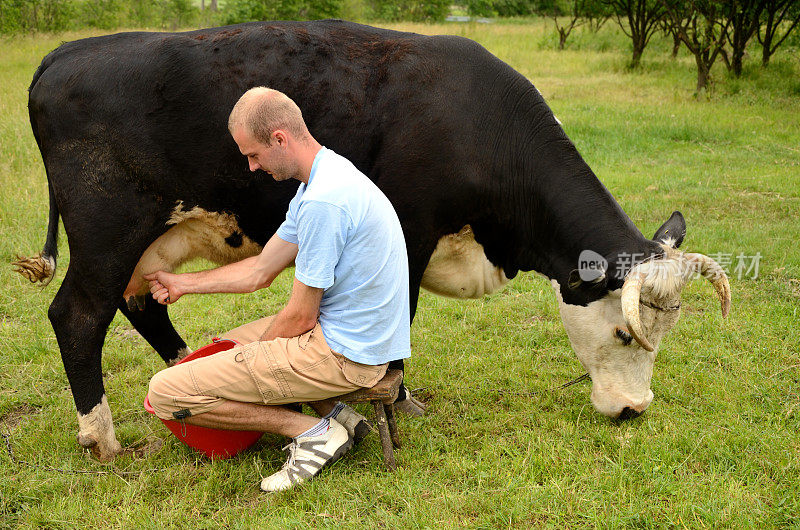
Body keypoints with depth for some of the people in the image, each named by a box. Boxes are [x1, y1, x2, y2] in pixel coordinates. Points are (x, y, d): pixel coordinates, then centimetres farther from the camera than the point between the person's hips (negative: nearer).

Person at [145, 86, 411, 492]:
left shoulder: (322, 202, -23)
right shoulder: (326, 177, 10)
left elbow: (300, 317, -16)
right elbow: (260, 271, 17)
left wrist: (251, 352, 2)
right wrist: (183, 284, 24)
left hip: (342, 353, -10)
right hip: (363, 336, 10)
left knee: (166, 393, -10)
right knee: (228, 345, 32)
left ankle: (313, 432, -5)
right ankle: (333, 413, 12)